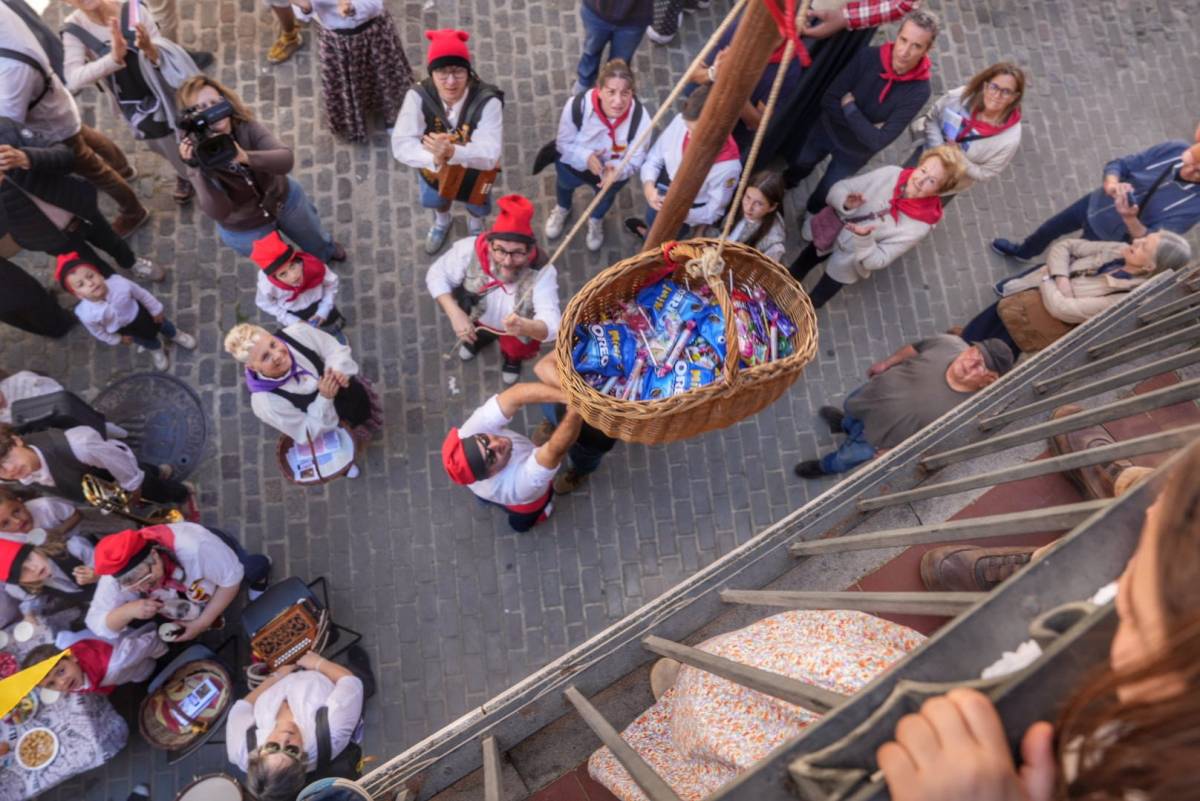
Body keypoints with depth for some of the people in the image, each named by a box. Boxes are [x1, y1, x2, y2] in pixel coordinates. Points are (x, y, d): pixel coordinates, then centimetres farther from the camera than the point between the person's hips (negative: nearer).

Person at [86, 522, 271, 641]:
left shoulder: (194, 547, -51)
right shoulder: (117, 577, -38)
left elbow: (232, 578, -35)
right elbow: (97, 625, -27)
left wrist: (203, 622, -37)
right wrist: (129, 610, -49)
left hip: (219, 554, -2)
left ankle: (260, 575, 28)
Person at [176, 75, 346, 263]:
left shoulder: (248, 127, -26)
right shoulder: (197, 154, -30)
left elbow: (286, 160, -41)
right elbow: (218, 212, -41)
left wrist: (245, 157, -58)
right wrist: (198, 170, -55)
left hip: (284, 198, 2)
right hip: (245, 229, -2)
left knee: (317, 242, 30)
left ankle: (329, 251, 66)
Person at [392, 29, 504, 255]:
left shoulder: (487, 101, -38)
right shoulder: (418, 96, -32)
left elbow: (490, 155, -42)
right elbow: (401, 145, -35)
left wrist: (452, 152, -61)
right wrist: (433, 158, -56)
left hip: (475, 171, -1)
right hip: (433, 169, 2)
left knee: (478, 207, 30)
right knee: (434, 201, 33)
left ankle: (475, 223, 69)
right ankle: (442, 221, 71)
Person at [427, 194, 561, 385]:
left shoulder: (542, 272, -41)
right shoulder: (472, 249, -37)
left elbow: (552, 327, -48)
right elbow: (436, 275, -21)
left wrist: (524, 326, -71)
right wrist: (455, 314, -35)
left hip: (517, 331, -3)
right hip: (478, 317, 3)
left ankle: (512, 356, 32)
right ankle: (480, 335, 32)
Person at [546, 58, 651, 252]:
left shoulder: (641, 117, -37)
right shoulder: (577, 105, -37)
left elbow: (636, 158, -25)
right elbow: (563, 143, -21)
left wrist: (617, 169, -50)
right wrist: (586, 157, -43)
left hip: (614, 169, 1)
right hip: (575, 160, 0)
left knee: (606, 193, 28)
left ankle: (596, 220, 70)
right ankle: (562, 209, 71)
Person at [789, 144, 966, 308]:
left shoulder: (919, 225, -29)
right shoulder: (891, 173, -24)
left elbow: (875, 261, -28)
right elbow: (839, 188, -16)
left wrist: (864, 239, -48)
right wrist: (846, 204, -40)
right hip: (827, 232, 3)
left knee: (813, 301, 17)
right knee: (794, 273, 29)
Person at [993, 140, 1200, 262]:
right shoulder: (1175, 148, -21)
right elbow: (1120, 164, -14)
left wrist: (1130, 220, -50)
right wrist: (1111, 183, -37)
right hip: (1095, 202, 5)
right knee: (1051, 228, 28)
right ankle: (1023, 251, 60)